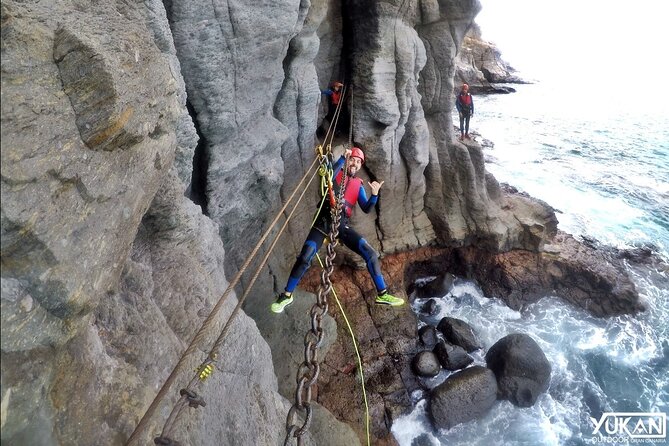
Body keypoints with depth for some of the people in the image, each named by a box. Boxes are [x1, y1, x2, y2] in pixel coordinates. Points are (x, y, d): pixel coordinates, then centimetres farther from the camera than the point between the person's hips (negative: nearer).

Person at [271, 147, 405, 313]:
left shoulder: (358, 185, 15)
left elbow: (367, 209, 4)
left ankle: (382, 294, 3)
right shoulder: (337, 173, 8)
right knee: (304, 258, -14)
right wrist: (342, 158, -22)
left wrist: (375, 195, -13)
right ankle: (286, 295, 4)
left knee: (371, 254, -9)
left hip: (342, 225, 3)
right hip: (324, 222, -3)